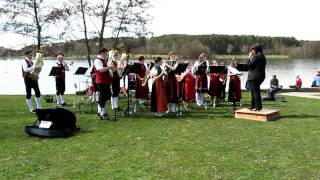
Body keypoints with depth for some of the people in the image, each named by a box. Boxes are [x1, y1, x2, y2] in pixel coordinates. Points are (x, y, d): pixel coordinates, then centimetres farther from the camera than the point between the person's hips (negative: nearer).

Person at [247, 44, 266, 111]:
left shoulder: (256, 56, -17)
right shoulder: (263, 57, 14)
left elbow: (248, 65, -15)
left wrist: (249, 58, -3)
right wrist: (251, 58, 12)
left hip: (254, 77, -10)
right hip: (260, 76, 10)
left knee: (255, 92, -3)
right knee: (254, 91, 18)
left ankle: (258, 107, 0)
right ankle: (253, 105, 26)